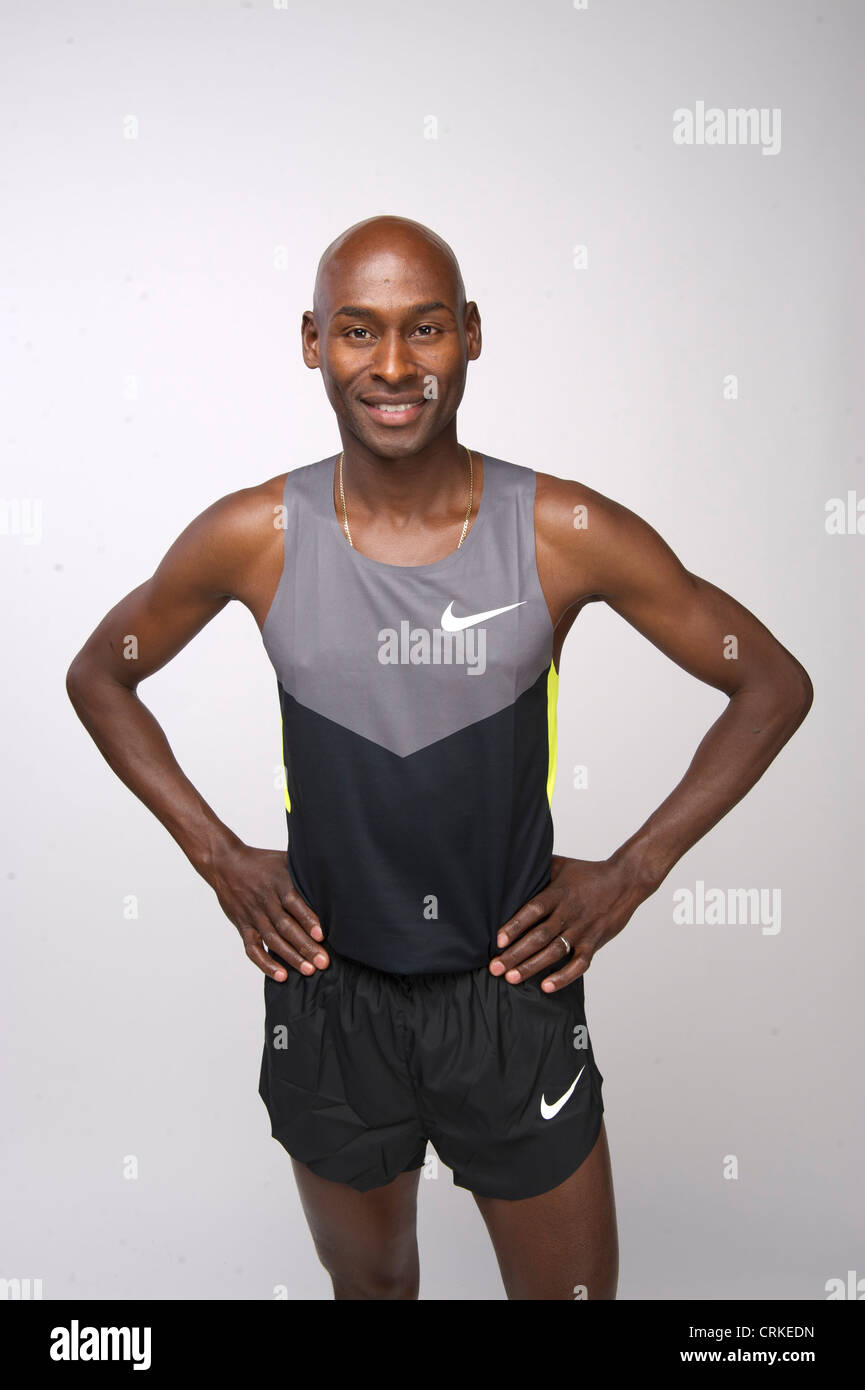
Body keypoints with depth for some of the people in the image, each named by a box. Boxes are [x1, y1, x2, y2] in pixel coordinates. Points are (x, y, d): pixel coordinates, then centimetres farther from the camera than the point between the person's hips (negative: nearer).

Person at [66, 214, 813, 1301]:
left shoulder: (567, 534, -14)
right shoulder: (255, 537, -11)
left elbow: (774, 682, -3)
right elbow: (99, 675, 6)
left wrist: (632, 872, -7)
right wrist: (217, 855, -2)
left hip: (514, 989, 0)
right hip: (328, 993, 1)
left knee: (573, 1288, 18)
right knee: (369, 1280, 25)